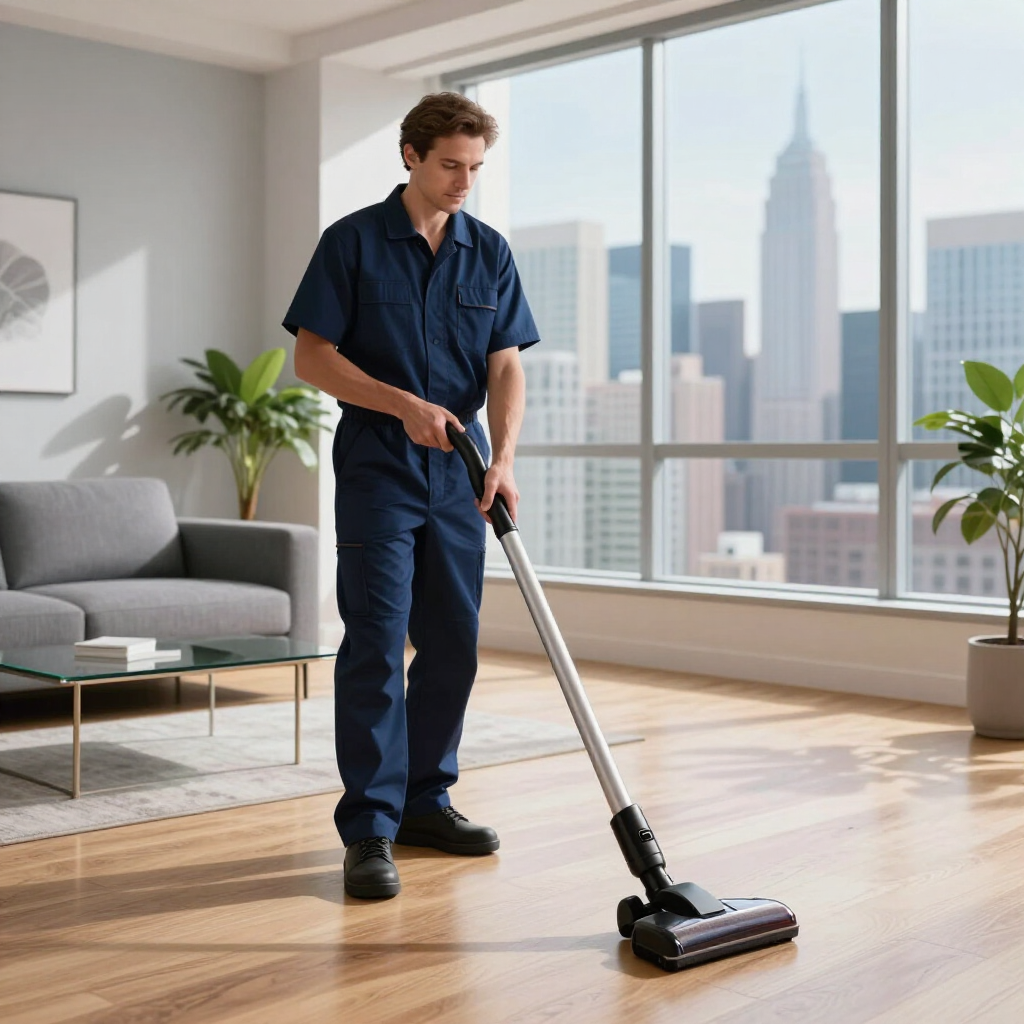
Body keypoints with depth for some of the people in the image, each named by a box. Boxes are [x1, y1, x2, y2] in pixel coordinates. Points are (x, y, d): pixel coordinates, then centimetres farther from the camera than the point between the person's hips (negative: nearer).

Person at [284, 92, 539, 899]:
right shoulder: (353, 241, -3)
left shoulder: (490, 252, 8)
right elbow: (312, 356, -6)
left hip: (459, 475, 5)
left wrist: (503, 457, -13)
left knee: (453, 646, 8)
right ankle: (370, 829, -1)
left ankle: (425, 801, 23)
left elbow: (506, 366, 3)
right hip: (377, 469, -4)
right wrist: (404, 404, -16)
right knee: (376, 646, -7)